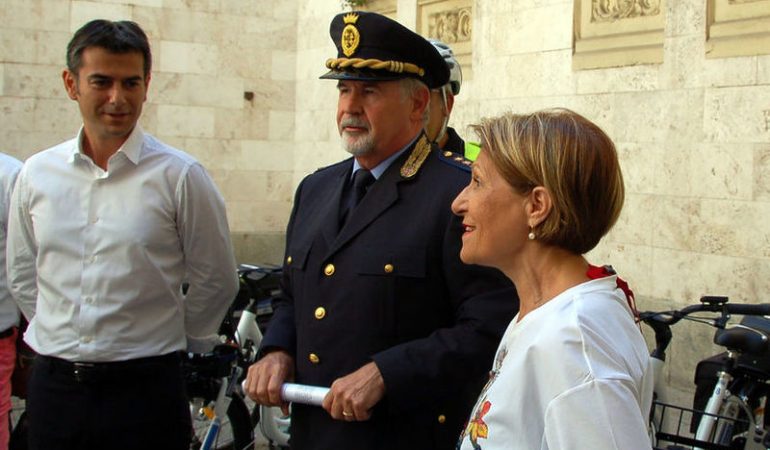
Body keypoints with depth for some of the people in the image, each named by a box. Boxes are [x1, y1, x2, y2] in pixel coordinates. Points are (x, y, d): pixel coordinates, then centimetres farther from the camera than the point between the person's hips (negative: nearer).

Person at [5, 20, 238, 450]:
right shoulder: (37, 173, 4)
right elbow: (22, 275, 16)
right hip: (53, 383, 3)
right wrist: (63, 335, 14)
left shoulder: (180, 175, -8)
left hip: (144, 386, -3)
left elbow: (216, 281, 1)